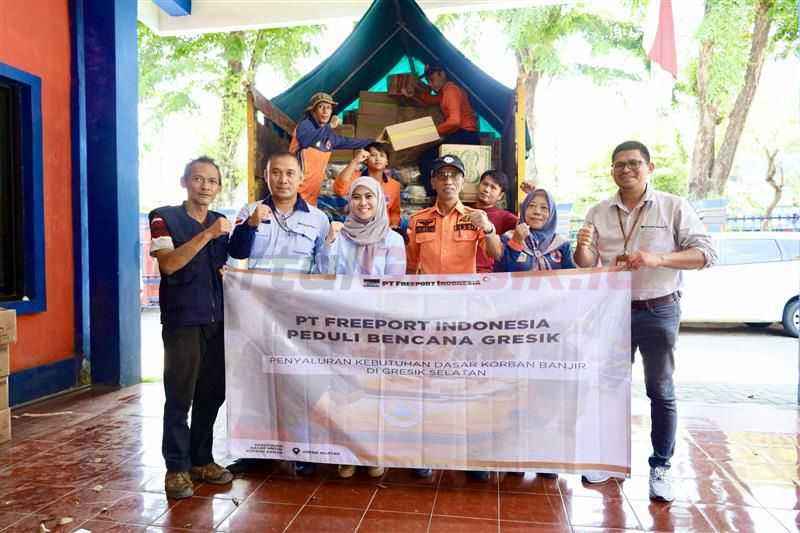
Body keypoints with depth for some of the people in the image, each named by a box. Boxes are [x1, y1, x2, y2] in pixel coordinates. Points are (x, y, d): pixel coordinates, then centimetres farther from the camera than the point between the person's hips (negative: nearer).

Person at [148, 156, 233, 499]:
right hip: (183, 320, -5)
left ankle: (201, 461, 22)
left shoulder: (222, 223, 14)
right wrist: (207, 234, -23)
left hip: (218, 320, 5)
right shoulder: (164, 218, -1)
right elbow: (169, 263, -15)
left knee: (212, 395, 9)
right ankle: (177, 468, 8)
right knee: (179, 398, -3)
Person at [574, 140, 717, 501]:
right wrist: (582, 247, -21)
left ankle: (660, 467, 20)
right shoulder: (598, 213, 4)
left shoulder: (674, 207, -4)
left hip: (659, 311, -3)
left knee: (661, 392, 7)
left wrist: (657, 258, -24)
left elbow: (706, 254, -9)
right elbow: (586, 265, 3)